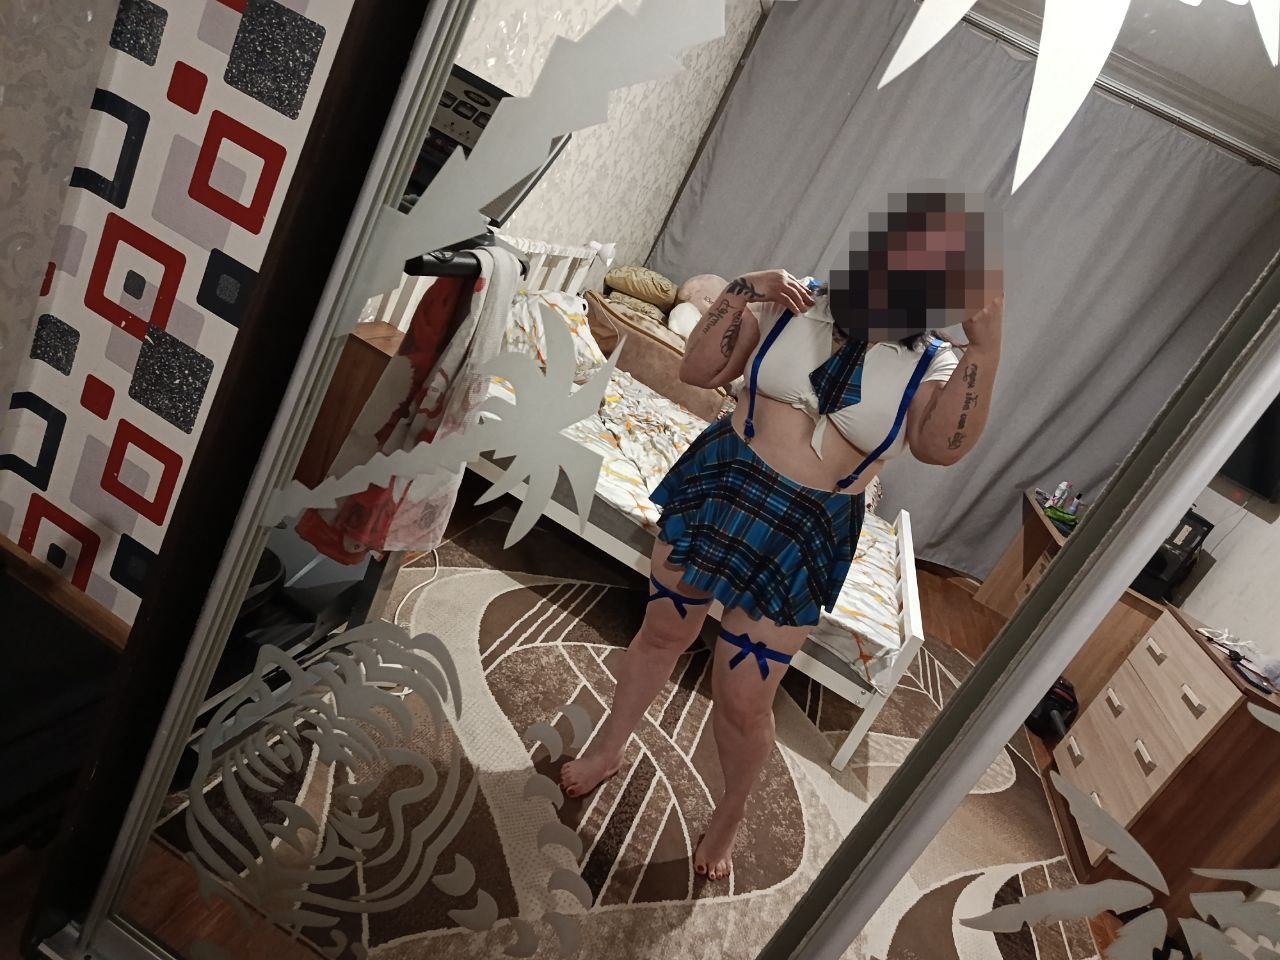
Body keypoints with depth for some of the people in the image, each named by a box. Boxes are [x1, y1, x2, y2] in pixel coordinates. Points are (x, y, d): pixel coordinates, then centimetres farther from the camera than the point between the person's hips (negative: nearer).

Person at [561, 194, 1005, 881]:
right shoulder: (796, 305, -4)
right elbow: (698, 370, -5)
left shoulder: (930, 367, -6)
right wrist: (742, 293, -17)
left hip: (801, 539, -1)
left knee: (743, 703, 6)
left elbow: (942, 445, -27)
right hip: (717, 488, 2)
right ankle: (607, 749, 48)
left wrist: (986, 344, -36)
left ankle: (730, 812, 39)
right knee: (662, 632, 19)